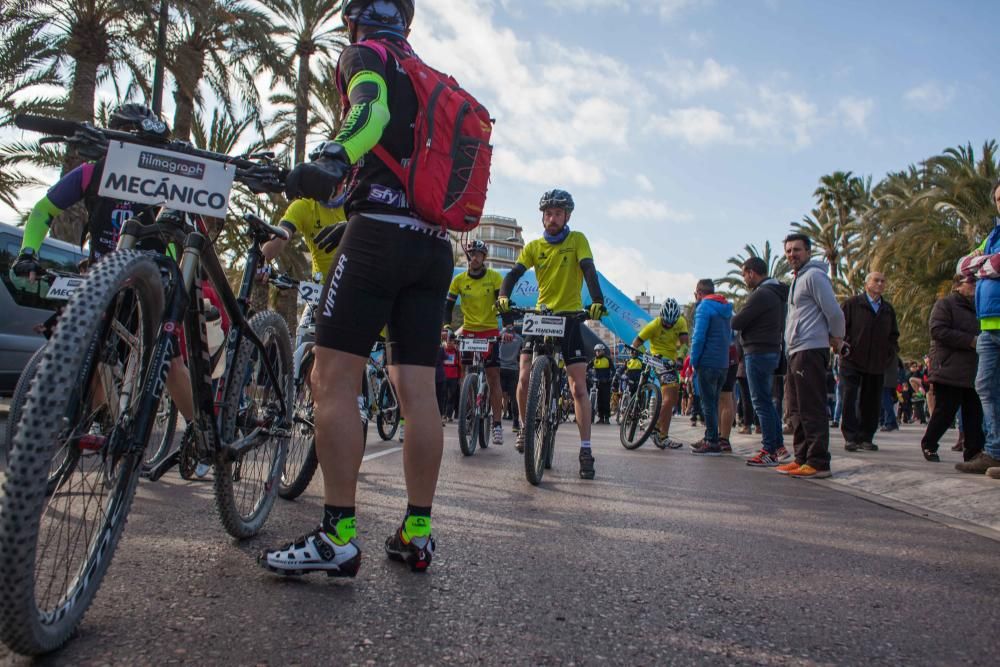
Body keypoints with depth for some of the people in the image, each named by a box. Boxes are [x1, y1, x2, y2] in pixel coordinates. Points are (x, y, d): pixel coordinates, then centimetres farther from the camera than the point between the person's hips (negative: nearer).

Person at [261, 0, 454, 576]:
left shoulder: (365, 54, 6)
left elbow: (373, 109, -17)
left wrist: (333, 159, -35)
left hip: (380, 233, -7)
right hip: (435, 246, 8)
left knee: (334, 379, -8)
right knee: (418, 390, 4)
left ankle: (338, 536, -12)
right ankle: (417, 533, 8)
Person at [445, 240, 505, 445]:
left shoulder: (494, 277, -4)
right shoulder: (459, 280, 1)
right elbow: (448, 305, 2)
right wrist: (447, 326, -14)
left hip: (490, 332, -2)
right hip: (468, 332, 2)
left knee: (493, 378, -4)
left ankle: (497, 424, -1)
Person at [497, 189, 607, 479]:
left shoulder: (577, 240, -1)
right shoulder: (534, 247, 4)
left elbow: (588, 270, -15)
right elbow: (515, 273, -8)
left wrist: (597, 301, -32)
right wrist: (503, 296, -29)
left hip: (571, 318, -2)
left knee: (578, 386, -5)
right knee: (524, 379, -11)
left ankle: (585, 450, 0)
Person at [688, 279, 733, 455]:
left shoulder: (704, 307, -10)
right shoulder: (725, 309, 16)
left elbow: (699, 337, -17)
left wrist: (694, 362, -10)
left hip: (708, 363, -8)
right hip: (723, 363, 8)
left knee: (708, 404, -4)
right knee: (713, 403, 16)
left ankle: (712, 443, -2)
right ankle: (709, 439, 23)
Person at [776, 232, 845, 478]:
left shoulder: (814, 275, -9)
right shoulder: (798, 279, 22)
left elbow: (834, 312, -14)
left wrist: (837, 338, 0)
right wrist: (834, 338, 18)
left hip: (810, 350, -10)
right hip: (796, 352, 10)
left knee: (812, 409, -9)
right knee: (796, 409, 12)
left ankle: (818, 462, -7)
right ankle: (802, 458, 19)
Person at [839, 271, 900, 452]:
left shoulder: (888, 309, 16)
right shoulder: (851, 304, 0)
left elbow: (893, 335, 24)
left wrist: (891, 353, 10)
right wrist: (843, 345, -15)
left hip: (877, 364, 5)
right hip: (852, 361, -5)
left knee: (872, 403, 7)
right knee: (850, 401, -6)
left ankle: (866, 437, 15)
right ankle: (851, 437, -2)